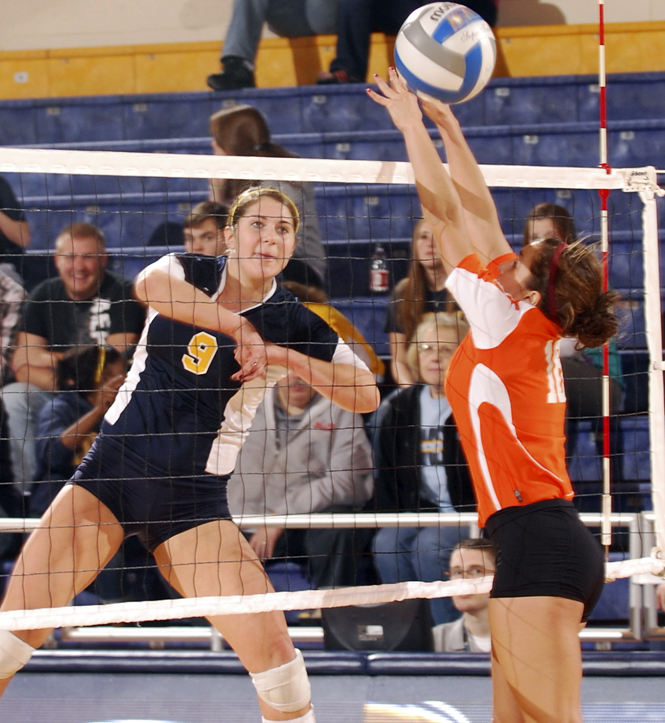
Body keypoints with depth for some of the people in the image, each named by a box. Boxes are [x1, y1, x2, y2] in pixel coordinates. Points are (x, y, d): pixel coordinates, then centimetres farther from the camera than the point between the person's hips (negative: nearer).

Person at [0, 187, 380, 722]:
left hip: (193, 494, 0)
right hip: (112, 465, 0)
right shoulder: (192, 273, 2)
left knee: (270, 642, -14)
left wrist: (282, 355, -15)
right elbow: (149, 283, -22)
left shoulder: (294, 323, 1)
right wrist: (239, 327, -22)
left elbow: (366, 395, -6)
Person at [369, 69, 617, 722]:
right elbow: (479, 218, 23)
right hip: (555, 540, 9)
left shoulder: (508, 324, -5)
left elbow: (447, 214, 0)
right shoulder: (537, 332, 15)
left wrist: (414, 125, 8)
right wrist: (448, 128, 27)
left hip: (537, 541, -9)